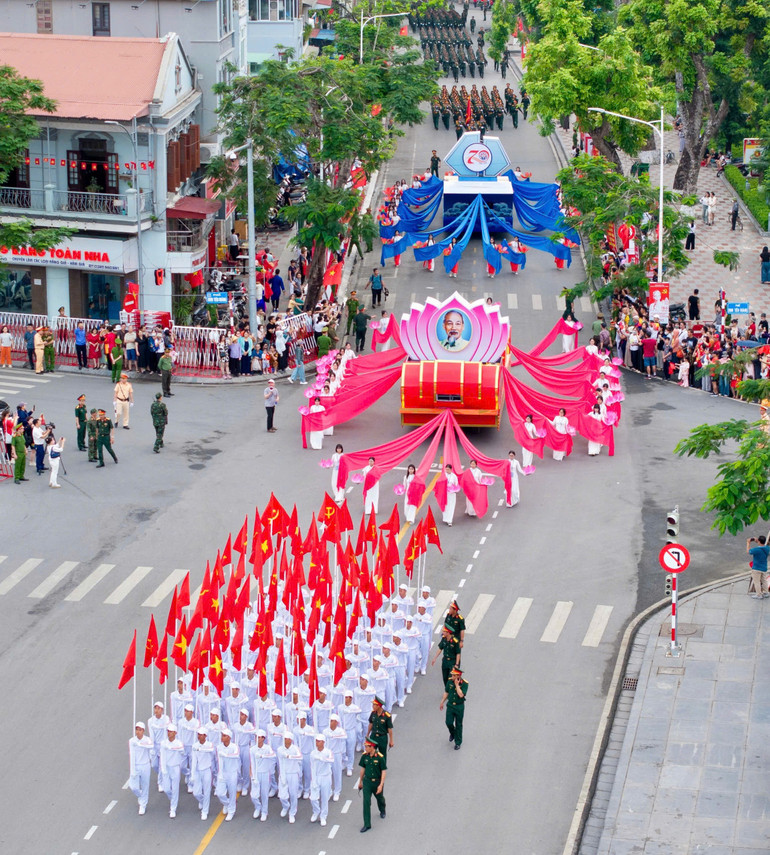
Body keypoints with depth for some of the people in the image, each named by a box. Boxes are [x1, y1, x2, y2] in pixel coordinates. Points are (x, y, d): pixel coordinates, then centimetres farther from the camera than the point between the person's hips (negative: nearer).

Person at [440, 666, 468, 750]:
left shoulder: (464, 683, -18)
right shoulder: (450, 681, -6)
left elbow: (461, 695, -29)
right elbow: (446, 692, 7)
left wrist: (457, 684, -28)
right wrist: (442, 703, 12)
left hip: (459, 707, -3)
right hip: (450, 705, 3)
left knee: (458, 725, 7)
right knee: (449, 722, -2)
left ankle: (458, 742, 21)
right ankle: (452, 733, 33)